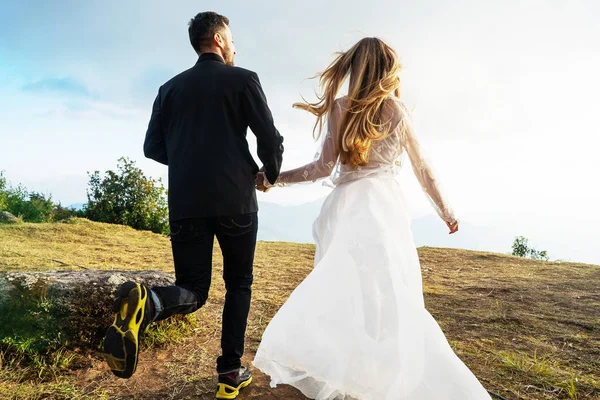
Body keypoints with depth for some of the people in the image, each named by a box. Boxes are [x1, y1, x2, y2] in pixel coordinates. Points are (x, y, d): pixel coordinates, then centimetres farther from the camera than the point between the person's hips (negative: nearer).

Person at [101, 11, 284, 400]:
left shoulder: (170, 87, 15)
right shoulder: (243, 79, 3)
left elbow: (154, 148, 12)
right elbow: (270, 139, -4)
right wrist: (271, 174, 16)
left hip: (186, 203, 3)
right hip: (235, 200, -3)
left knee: (193, 291, 10)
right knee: (239, 284, 16)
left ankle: (146, 302, -23)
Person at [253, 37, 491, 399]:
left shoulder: (340, 108, 1)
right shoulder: (397, 109, 6)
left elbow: (325, 167, -4)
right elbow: (422, 168, 11)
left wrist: (274, 178, 6)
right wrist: (446, 210, 24)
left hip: (349, 206, -1)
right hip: (386, 203, 1)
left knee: (346, 290, 8)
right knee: (389, 295, 6)